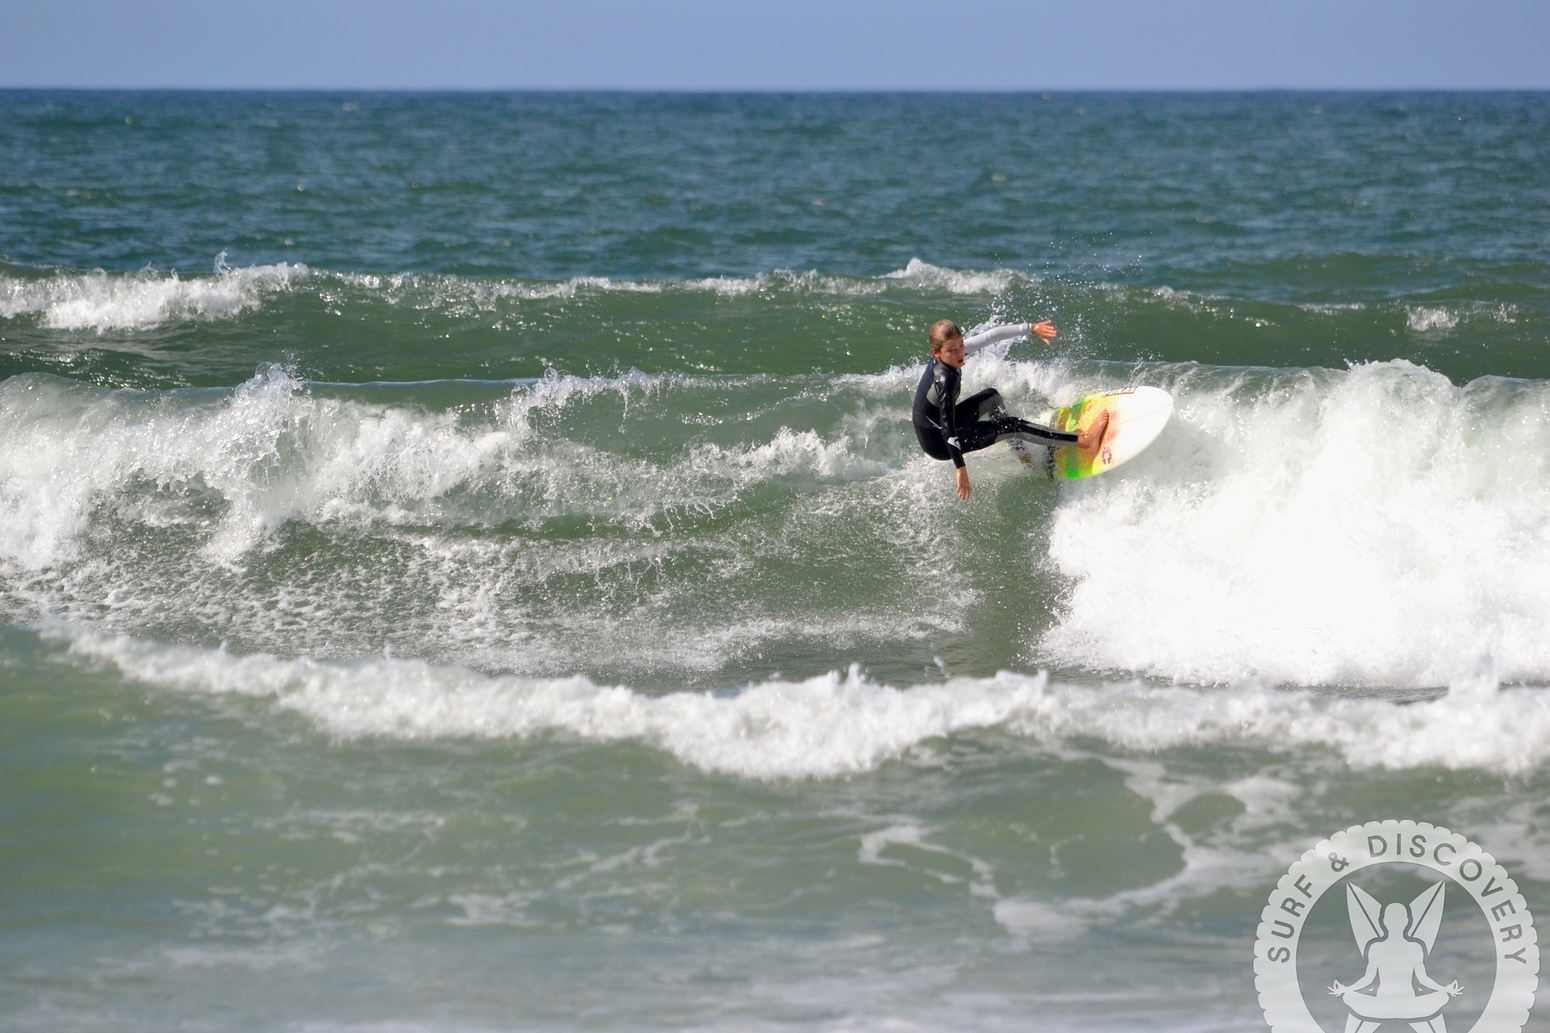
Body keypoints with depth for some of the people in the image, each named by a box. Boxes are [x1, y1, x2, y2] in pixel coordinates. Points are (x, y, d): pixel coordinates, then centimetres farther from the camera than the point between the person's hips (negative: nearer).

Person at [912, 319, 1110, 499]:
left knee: (991, 396, 21)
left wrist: (1031, 328, -1)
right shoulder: (944, 379, -33)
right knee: (1012, 426, -11)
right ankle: (1083, 440, -8)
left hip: (938, 424, 9)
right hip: (938, 443, -9)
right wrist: (960, 467, -43)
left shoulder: (953, 354, -10)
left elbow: (990, 336, -2)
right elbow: (947, 428, -38)